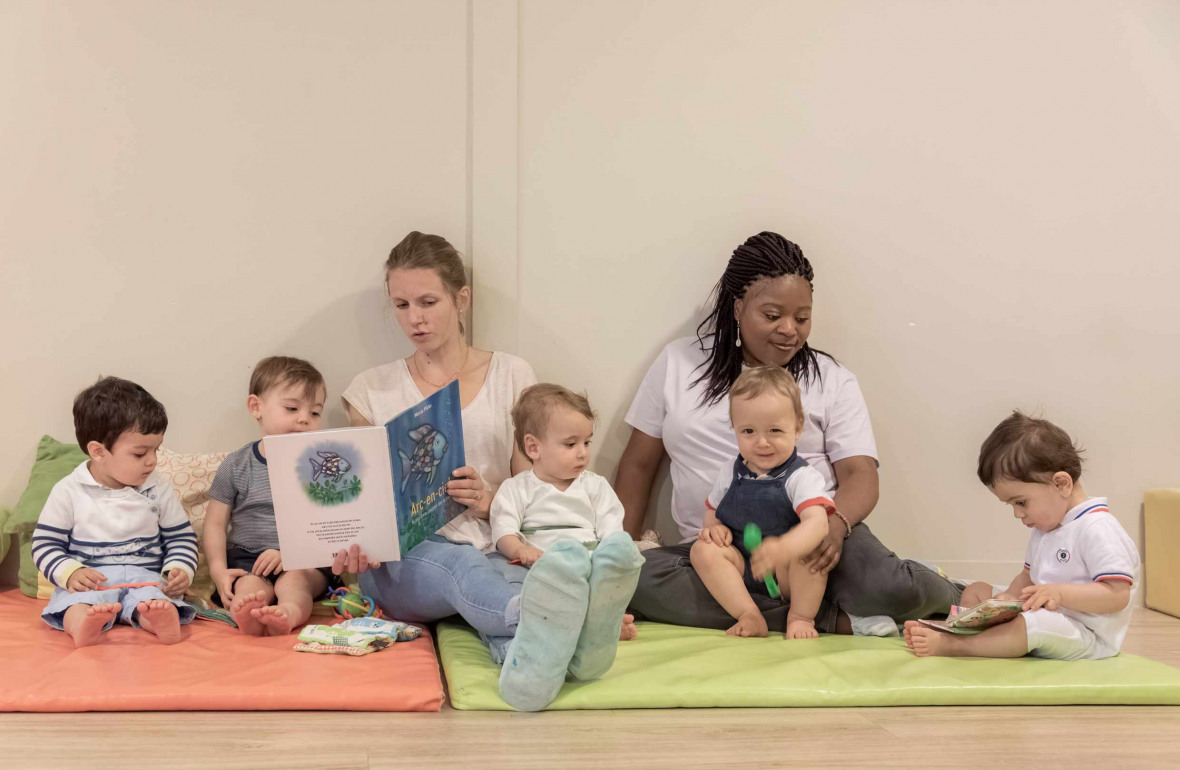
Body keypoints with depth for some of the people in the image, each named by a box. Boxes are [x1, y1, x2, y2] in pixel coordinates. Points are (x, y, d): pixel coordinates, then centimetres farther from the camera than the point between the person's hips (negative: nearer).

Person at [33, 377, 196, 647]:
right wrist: (70, 572, -15)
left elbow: (181, 537, 16)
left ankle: (159, 617, -68)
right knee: (79, 601, -38)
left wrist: (180, 569, -6)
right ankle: (83, 623, -70)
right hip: (89, 579, -1)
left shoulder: (159, 490, 9)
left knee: (152, 598, -36)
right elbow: (45, 544, 5)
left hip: (145, 576, 1)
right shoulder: (69, 492, 3)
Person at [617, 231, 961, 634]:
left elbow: (860, 475, 1)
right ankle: (834, 619, -25)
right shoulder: (678, 362, 13)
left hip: (814, 540, -2)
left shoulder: (832, 380, 10)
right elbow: (639, 465, 17)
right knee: (637, 578, -33)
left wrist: (835, 524, -22)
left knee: (896, 590, -35)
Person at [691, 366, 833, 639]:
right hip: (741, 570, 4)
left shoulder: (802, 478, -12)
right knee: (702, 550, -19)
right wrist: (713, 527, -6)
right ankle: (750, 616, -25)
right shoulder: (730, 474, 7)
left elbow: (817, 522, -29)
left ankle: (801, 617, -16)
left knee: (808, 546, -33)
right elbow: (712, 511, 22)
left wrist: (782, 549, -50)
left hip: (788, 575, -4)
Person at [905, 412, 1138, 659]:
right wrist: (1009, 597, -2)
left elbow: (1117, 595, -24)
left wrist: (1060, 593, -31)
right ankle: (955, 629, -13)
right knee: (976, 591, 12)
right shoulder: (1045, 527, 14)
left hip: (1087, 636, -10)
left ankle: (946, 644, -35)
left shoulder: (1097, 529, -19)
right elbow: (1029, 576, 21)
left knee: (1034, 624, -38)